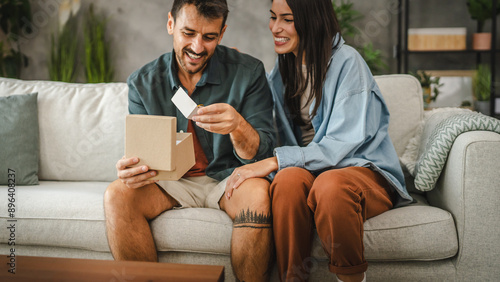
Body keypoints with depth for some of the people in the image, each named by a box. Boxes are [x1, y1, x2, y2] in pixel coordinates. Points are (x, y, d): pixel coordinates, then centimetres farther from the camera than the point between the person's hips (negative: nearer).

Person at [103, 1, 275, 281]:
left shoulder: (249, 72, -8)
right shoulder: (143, 82, -1)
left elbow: (262, 152, -11)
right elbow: (140, 152, -1)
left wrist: (238, 127, -34)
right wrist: (131, 170, -27)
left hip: (228, 177, -1)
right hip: (172, 182, 2)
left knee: (258, 192, -34)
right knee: (117, 196, -25)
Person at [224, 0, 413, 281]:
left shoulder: (346, 60, -9)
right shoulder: (281, 70, 13)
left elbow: (342, 144, -16)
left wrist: (273, 162, -24)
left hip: (363, 170, -4)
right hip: (311, 168, 4)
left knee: (330, 183, -38)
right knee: (289, 178, -31)